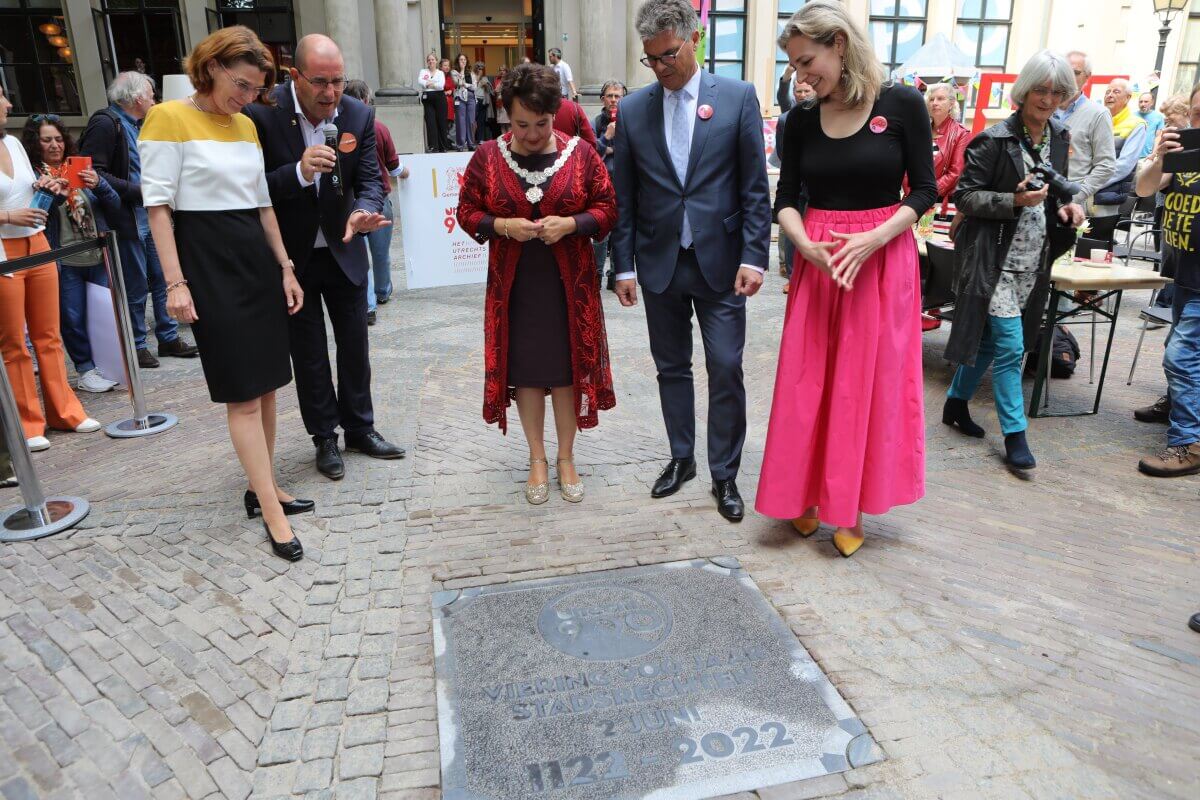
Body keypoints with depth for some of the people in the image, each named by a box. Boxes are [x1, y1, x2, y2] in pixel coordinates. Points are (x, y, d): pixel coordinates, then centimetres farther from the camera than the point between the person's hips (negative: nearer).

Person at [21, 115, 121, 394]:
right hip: (64, 263, -3)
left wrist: (98, 185, -10)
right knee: (72, 318, 3)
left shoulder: (80, 167, 10)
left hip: (99, 258, 3)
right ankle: (86, 370, 16)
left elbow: (115, 207, 7)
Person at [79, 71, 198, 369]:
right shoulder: (105, 124, -13)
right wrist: (136, 191, -21)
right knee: (135, 287, 1)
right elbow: (92, 172, -22)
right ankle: (136, 346, 14)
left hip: (150, 216, 8)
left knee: (163, 279, 12)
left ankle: (169, 337, 23)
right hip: (128, 221, -8)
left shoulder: (137, 126, 15)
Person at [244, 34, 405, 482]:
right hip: (292, 255, -3)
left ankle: (359, 428, 30)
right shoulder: (262, 113, -17)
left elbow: (370, 180, -8)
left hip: (343, 249, 3)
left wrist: (363, 213, -30)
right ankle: (325, 438, 24)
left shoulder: (359, 115, -8)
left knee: (355, 344, 13)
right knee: (309, 353, 9)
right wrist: (299, 173, -35)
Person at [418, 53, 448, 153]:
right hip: (427, 98, 0)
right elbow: (420, 82, -5)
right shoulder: (423, 72, 15)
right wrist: (434, 84, -8)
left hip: (439, 98, 0)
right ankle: (433, 146, -9)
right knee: (430, 122, -8)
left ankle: (442, 147, 6)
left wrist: (428, 83, -5)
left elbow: (441, 85, -7)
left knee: (441, 122, -1)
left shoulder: (440, 73, 12)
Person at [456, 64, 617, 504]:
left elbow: (607, 210, -1)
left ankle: (566, 458, 25)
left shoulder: (580, 153, -4)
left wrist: (570, 224, -19)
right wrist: (503, 226, -17)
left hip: (569, 283, 0)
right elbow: (467, 213, 2)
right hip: (514, 285, 1)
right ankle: (537, 460, 26)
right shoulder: (488, 156, -2)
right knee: (525, 371, 8)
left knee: (569, 368, 7)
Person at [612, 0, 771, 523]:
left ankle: (724, 474, 17)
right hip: (659, 264, 2)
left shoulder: (737, 97, -2)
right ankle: (681, 459, 31)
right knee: (672, 368, 13)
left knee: (726, 371, 1)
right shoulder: (632, 109, 4)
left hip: (719, 261, -2)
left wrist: (753, 256, -10)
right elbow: (623, 196, 5)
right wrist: (623, 265, 2)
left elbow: (755, 187, -2)